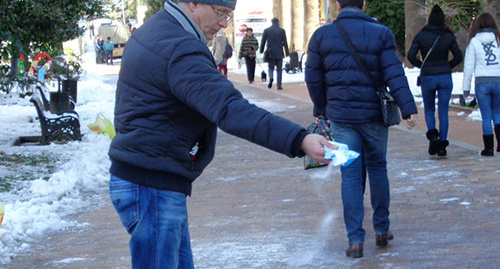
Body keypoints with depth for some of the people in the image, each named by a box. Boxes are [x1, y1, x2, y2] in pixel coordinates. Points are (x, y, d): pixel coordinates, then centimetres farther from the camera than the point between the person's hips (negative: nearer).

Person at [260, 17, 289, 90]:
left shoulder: (266, 30, 0)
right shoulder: (282, 31, -2)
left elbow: (263, 41, 4)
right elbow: (285, 43, 0)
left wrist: (261, 51, 14)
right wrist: (287, 52, 8)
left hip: (270, 53, 0)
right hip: (279, 54, 0)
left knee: (271, 68, 10)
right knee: (279, 69, 6)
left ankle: (271, 78, -21)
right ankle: (279, 85, 1)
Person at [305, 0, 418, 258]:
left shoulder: (321, 35, 2)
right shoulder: (381, 33, -2)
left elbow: (313, 78, 5)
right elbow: (394, 74, -10)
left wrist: (321, 110, 18)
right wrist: (408, 108, -12)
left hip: (341, 116, 0)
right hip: (374, 115, 0)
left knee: (350, 176, 3)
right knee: (377, 169, 16)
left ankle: (355, 240, -2)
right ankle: (382, 230, 22)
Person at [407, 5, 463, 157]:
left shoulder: (420, 36, -6)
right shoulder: (448, 36, -3)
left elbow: (410, 55, -11)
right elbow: (459, 57, -3)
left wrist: (420, 65, 5)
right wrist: (447, 66, 11)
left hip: (427, 77, 0)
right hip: (445, 78, 1)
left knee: (429, 110, 17)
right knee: (443, 112, 7)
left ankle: (432, 135, -8)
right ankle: (442, 146, 6)